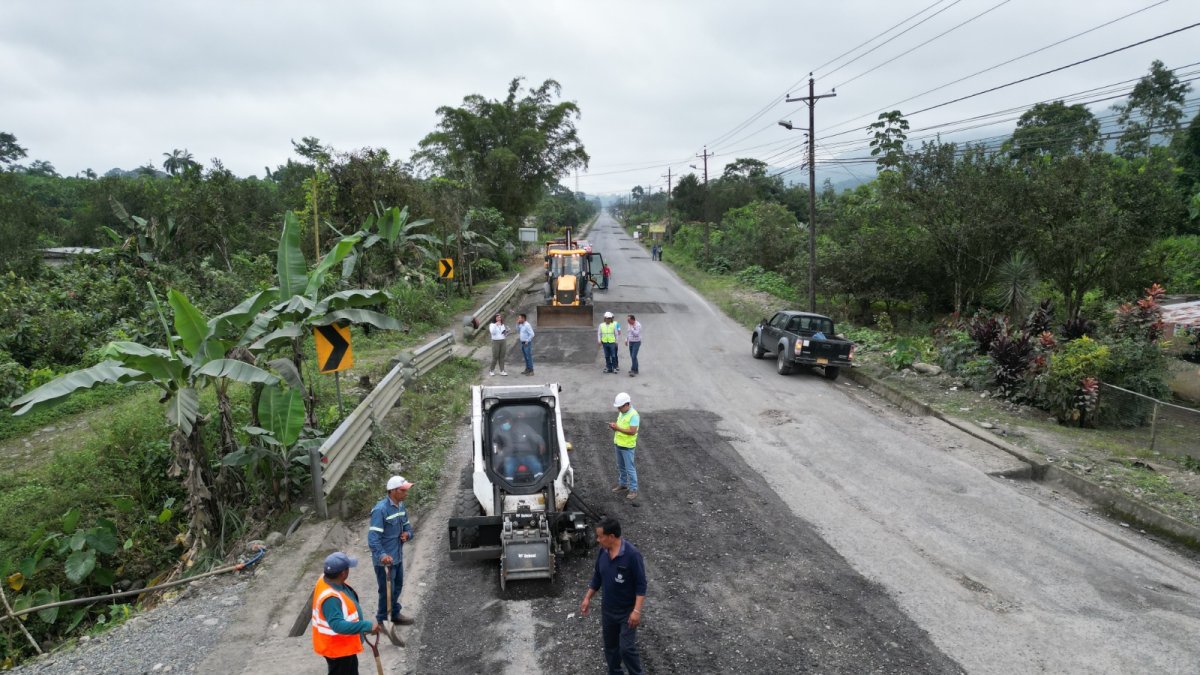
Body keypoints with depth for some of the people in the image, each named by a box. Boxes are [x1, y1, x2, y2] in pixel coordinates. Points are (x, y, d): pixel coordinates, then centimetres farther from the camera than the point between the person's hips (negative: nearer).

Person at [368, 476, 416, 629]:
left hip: (398, 556, 8)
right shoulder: (380, 510, -25)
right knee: (387, 591, 5)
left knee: (397, 587, 23)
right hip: (385, 560, -8)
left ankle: (395, 614, 42)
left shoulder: (401, 505, 3)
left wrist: (407, 533, -8)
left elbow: (407, 525, 16)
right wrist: (382, 555, -43)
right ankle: (382, 621, 23)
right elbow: (373, 537, -30)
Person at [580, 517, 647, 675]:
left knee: (627, 648, -3)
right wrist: (587, 598, 9)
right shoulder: (602, 552, -6)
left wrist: (637, 610, -24)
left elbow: (641, 584, -20)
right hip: (607, 610, 6)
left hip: (627, 611, -6)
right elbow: (597, 577, 10)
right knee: (610, 645, 18)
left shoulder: (632, 554, -25)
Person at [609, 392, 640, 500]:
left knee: (630, 469, 0)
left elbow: (632, 431, -27)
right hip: (618, 444, 8)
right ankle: (623, 485, 33)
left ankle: (633, 490, 10)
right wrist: (614, 426, -8)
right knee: (621, 467, 19)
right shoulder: (621, 413, 5)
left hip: (628, 446, -8)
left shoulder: (634, 415, -22)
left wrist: (617, 428, -28)